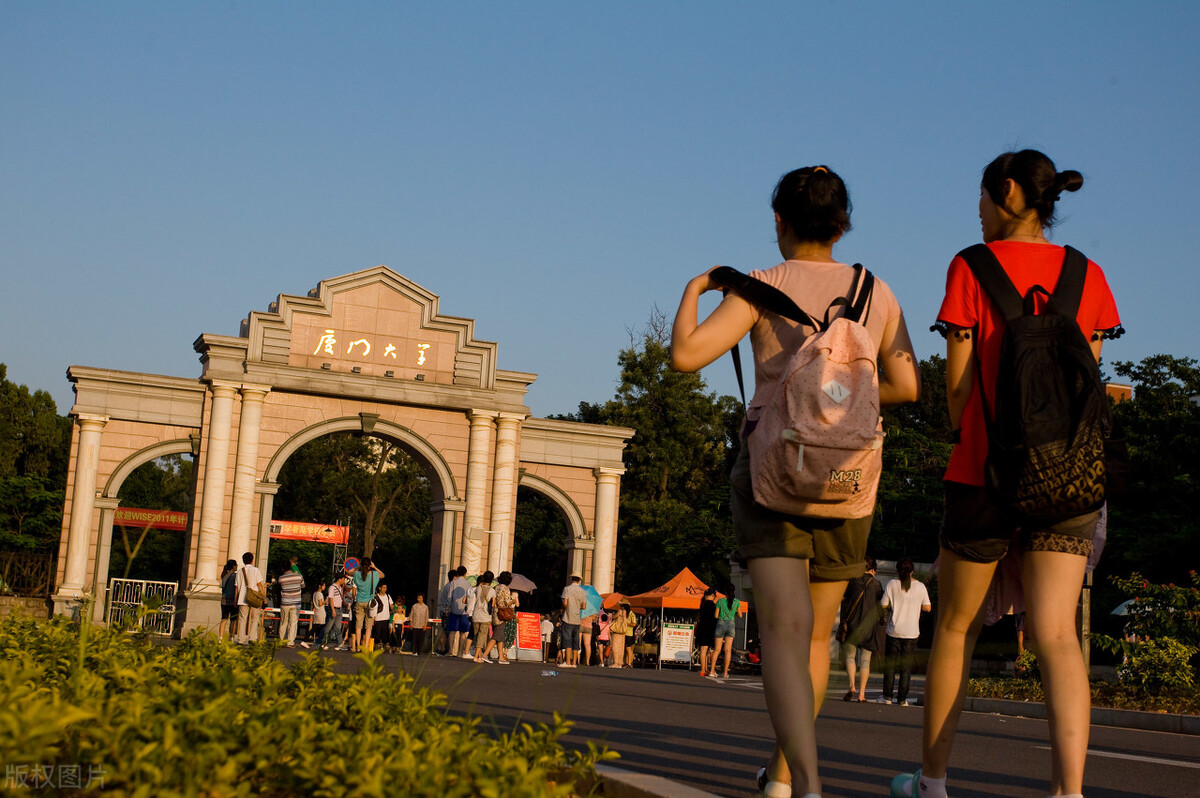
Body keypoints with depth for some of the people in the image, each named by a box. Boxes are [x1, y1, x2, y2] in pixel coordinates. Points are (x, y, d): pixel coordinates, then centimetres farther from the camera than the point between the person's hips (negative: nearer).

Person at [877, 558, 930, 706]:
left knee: (890, 663, 10)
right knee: (907, 664, 7)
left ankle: (887, 696, 10)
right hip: (911, 633, 1)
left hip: (894, 631, -1)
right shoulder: (920, 586, -1)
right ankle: (902, 698, 5)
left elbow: (883, 604, -4)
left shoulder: (892, 584, -6)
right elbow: (927, 608, 2)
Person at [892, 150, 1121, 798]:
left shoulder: (972, 267, -2)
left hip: (987, 473, -3)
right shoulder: (1088, 276, 9)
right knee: (1055, 636, -2)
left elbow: (958, 383, -3)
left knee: (955, 628, 11)